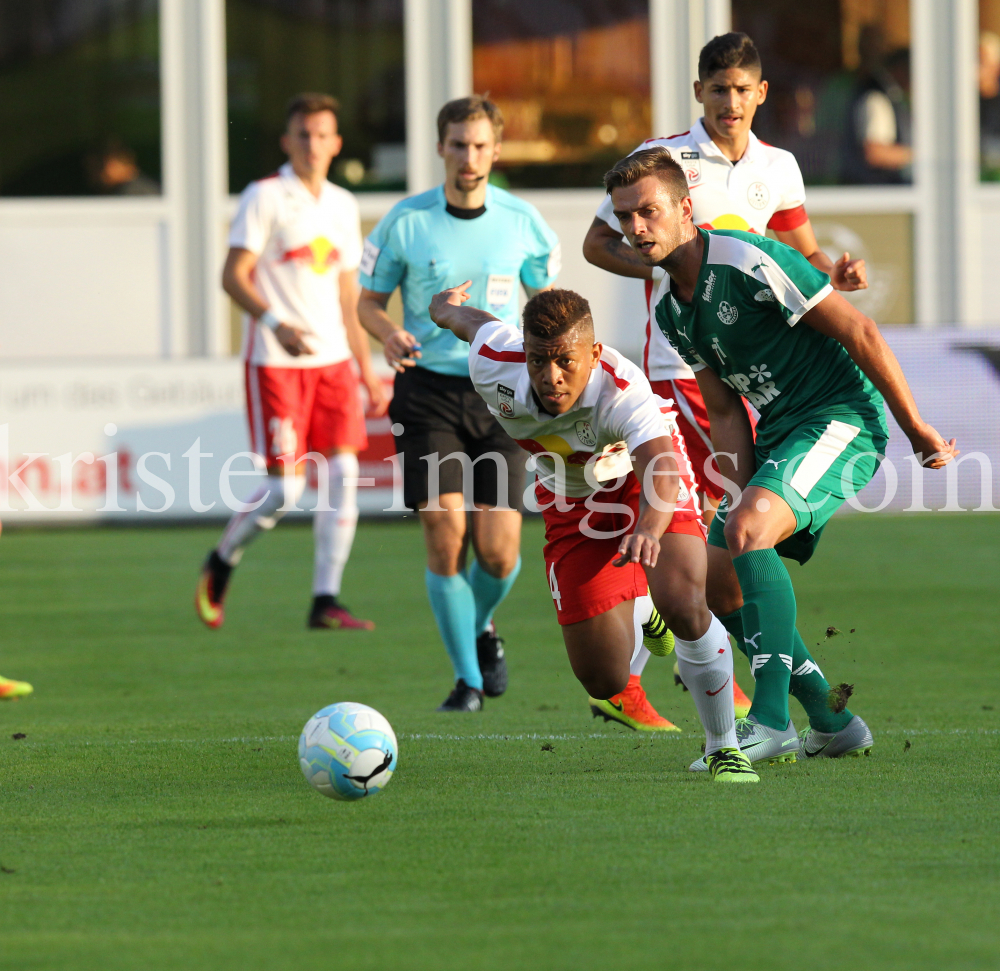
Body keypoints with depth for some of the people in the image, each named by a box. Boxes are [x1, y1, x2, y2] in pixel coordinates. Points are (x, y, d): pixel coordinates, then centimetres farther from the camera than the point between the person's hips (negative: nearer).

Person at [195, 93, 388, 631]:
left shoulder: (342, 205, 14)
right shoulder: (264, 197, -5)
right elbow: (233, 276, -11)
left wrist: (367, 371, 19)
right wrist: (276, 323, -27)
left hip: (332, 360, 6)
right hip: (275, 362, -6)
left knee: (342, 473, -4)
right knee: (284, 488, -9)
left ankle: (326, 602, 1)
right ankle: (220, 562, 17)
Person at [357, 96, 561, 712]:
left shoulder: (523, 222, 1)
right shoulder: (406, 222, -2)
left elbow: (545, 297, 15)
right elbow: (370, 301, 7)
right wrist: (390, 334, -14)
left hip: (500, 395, 1)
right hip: (429, 390, -1)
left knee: (498, 549, -7)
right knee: (445, 531, -13)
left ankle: (483, 628, 28)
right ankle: (468, 679, 1)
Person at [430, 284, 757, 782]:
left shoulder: (623, 391, -40)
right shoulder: (493, 363, -29)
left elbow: (663, 470, -56)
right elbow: (471, 319, -4)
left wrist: (649, 530, -77)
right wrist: (446, 306, 20)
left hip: (646, 481, -3)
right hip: (573, 504, 3)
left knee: (684, 607, -31)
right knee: (605, 681, 0)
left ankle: (724, 747, -6)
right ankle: (636, 611, 39)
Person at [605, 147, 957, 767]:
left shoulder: (749, 261, -19)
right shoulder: (671, 310, 8)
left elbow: (859, 332, -16)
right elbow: (725, 412, 12)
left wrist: (917, 430, -12)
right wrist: (743, 492, -5)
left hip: (842, 417, -9)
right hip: (780, 435, 9)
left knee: (746, 531, -30)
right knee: (715, 579, 4)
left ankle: (771, 720, -28)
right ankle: (831, 722, 15)